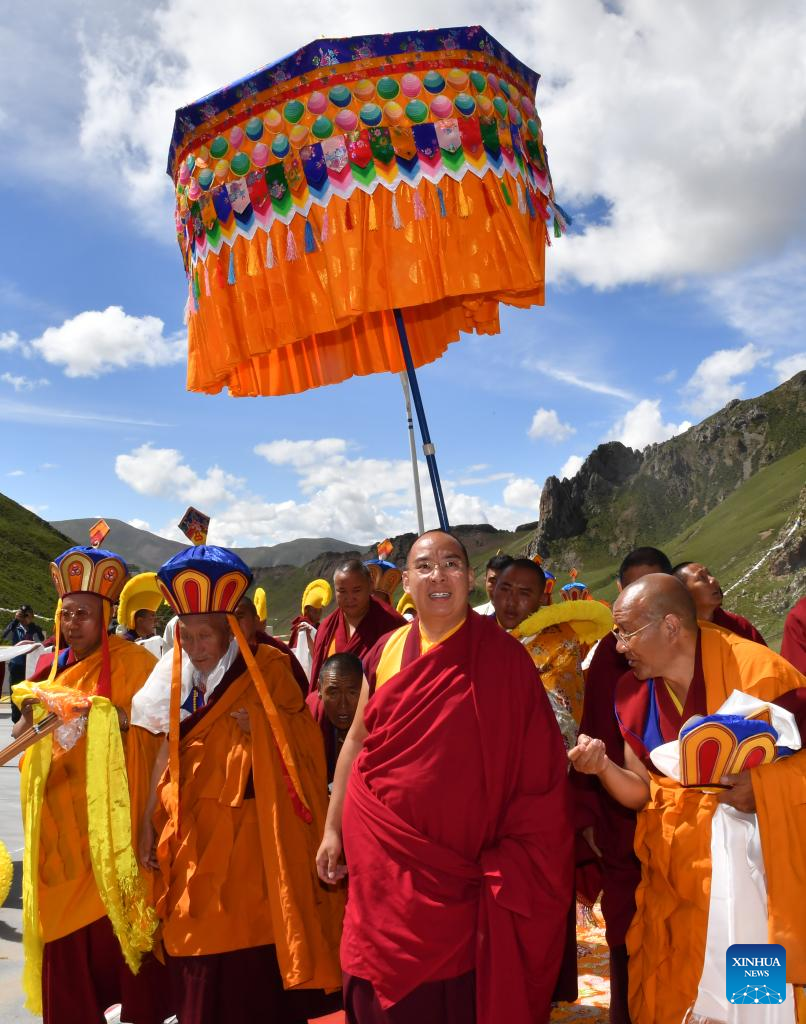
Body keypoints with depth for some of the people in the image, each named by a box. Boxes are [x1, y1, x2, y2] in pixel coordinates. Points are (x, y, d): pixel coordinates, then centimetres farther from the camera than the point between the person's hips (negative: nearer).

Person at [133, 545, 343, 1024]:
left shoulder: (266, 669, -7)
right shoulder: (181, 678, 7)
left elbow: (302, 742, -4)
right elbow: (169, 752, 10)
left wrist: (259, 725, -19)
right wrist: (149, 825, 8)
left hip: (250, 838, -4)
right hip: (192, 837, 4)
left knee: (252, 960, -2)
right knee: (199, 944, 9)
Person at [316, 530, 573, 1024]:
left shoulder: (502, 656, -8)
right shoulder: (387, 650, 2)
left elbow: (534, 763, -6)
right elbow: (358, 740, 9)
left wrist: (508, 862, -8)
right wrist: (332, 828, 8)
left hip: (459, 860, -3)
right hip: (382, 854, 3)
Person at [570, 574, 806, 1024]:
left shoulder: (758, 670, -16)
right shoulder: (633, 693, 0)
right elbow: (642, 793, 3)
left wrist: (764, 782, -25)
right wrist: (603, 767, -15)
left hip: (755, 856, -4)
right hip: (675, 869, 4)